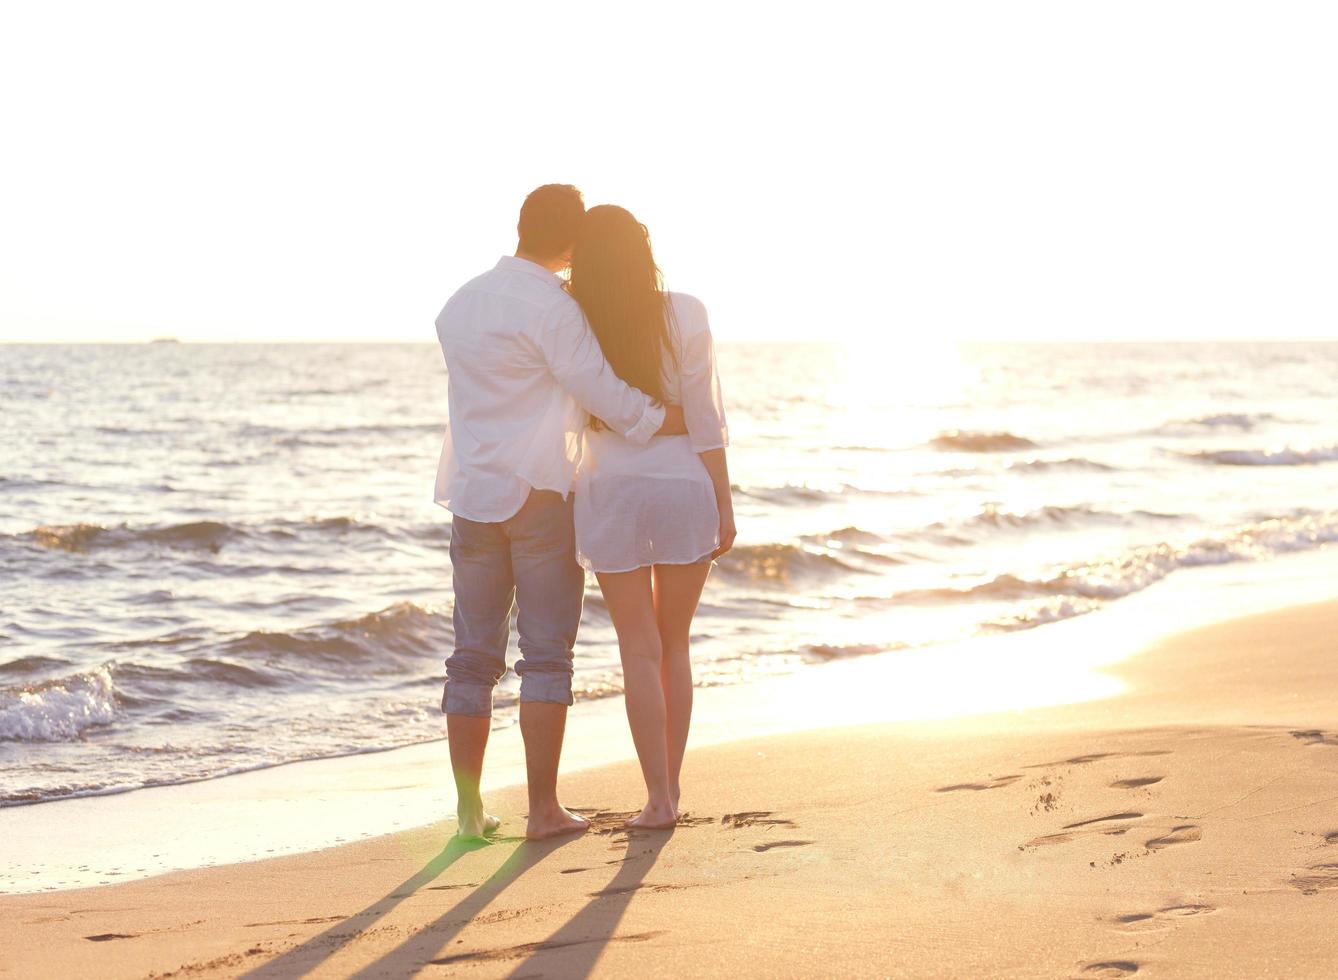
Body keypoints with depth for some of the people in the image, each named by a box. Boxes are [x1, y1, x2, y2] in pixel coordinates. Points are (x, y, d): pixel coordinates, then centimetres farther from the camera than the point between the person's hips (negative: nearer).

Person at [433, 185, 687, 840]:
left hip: (473, 493, 6)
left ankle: (469, 809, 9)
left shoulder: (460, 303, 12)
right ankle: (544, 808, -1)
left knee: (474, 656, 9)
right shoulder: (551, 307, -11)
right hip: (539, 492, -6)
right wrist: (676, 426, -3)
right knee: (546, 653, 0)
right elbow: (602, 392, -13)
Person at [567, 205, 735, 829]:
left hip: (609, 494, 0)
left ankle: (658, 798, 1)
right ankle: (670, 788, 15)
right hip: (683, 488, 0)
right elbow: (705, 419, -8)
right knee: (676, 646, 13)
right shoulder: (683, 315, -8)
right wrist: (723, 506, -3)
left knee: (640, 651, 4)